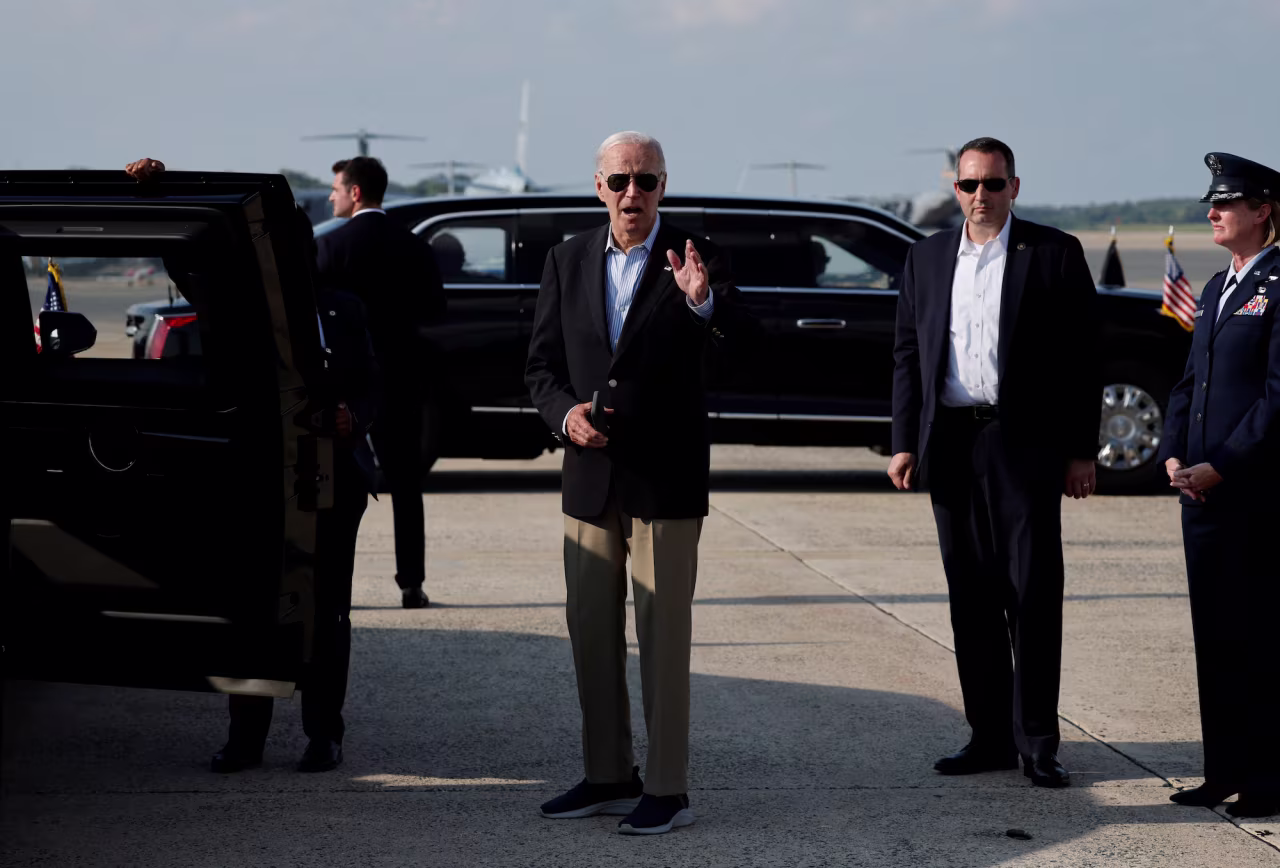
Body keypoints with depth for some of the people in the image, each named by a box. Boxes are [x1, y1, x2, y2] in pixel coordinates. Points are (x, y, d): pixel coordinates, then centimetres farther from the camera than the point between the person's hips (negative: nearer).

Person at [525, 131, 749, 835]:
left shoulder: (691, 260, -5)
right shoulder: (568, 261, 7)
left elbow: (739, 338, -21)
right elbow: (542, 363, 9)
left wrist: (704, 302, -41)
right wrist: (565, 412, -11)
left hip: (666, 480, -5)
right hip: (590, 478, 5)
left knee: (664, 637, -1)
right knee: (592, 634, 11)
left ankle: (668, 790, 5)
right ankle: (608, 777, 23)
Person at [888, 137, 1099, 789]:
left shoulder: (1054, 253, 1)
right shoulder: (927, 257, 13)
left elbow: (1082, 359, -1)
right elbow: (907, 355, 14)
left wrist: (1081, 451, -5)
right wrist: (904, 443, 5)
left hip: (1024, 445, -4)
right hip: (951, 444, 4)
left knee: (1033, 595, -3)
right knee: (972, 596, 7)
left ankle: (1038, 742, 2)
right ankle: (990, 736, 14)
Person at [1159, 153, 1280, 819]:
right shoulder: (1216, 289, 17)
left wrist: (1222, 466, -16)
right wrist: (1173, 455, 3)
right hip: (1203, 488, 8)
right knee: (1214, 632, 11)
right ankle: (1226, 770, 19)